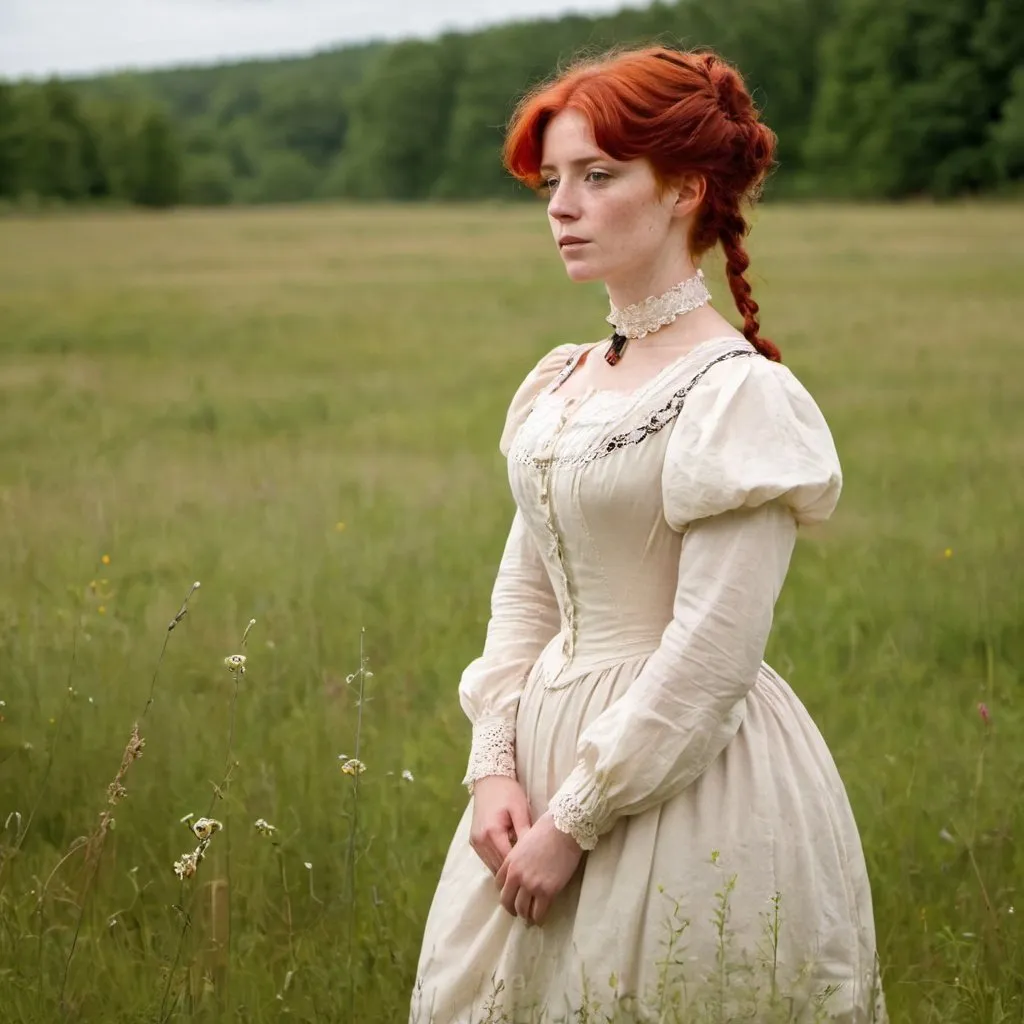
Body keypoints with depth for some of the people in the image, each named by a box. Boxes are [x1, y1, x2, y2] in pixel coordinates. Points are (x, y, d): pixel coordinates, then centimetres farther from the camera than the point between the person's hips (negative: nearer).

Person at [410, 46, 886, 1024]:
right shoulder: (557, 384, 8)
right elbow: (525, 594, 11)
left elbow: (710, 658, -18)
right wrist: (494, 765, -3)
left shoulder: (739, 395, -15)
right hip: (548, 750, 7)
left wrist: (574, 821, -16)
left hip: (683, 785, -7)